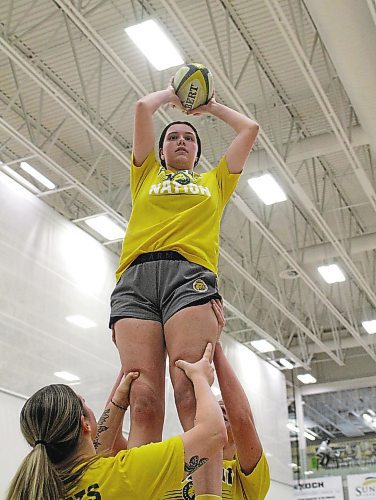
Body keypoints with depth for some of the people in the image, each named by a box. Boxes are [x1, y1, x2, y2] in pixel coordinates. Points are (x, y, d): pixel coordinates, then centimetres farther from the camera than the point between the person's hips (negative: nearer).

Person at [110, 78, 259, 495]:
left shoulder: (215, 181, 34)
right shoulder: (147, 176, 32)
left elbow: (250, 128, 35)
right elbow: (143, 107, 27)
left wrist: (211, 106, 48)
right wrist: (172, 93, 45)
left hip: (190, 276, 0)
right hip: (135, 280, 1)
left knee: (193, 398, -21)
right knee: (144, 404, -16)